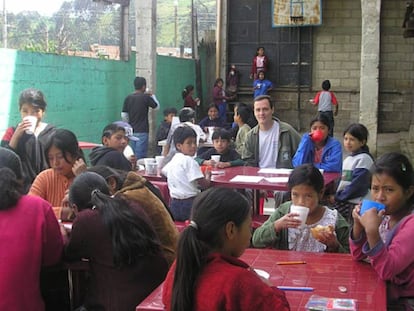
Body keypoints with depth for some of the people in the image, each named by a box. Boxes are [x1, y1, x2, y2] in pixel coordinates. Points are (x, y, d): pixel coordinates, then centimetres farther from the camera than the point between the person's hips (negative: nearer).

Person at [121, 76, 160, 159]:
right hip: (142, 131, -5)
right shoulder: (145, 97, -11)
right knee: (140, 156, -3)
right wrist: (152, 96, 17)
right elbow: (157, 106, 5)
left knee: (133, 156, 15)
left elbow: (123, 115, 4)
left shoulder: (128, 98, 3)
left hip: (132, 130, 6)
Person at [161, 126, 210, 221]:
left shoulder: (173, 160, 10)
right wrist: (208, 176, 6)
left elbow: (163, 171, 31)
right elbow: (204, 184, -16)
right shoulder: (189, 161, -14)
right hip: (188, 205, -8)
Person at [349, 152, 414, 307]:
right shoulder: (384, 215, -3)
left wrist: (372, 231, -36)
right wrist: (358, 224, -12)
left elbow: (387, 270, -27)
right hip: (379, 289, 6)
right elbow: (358, 255, 4)